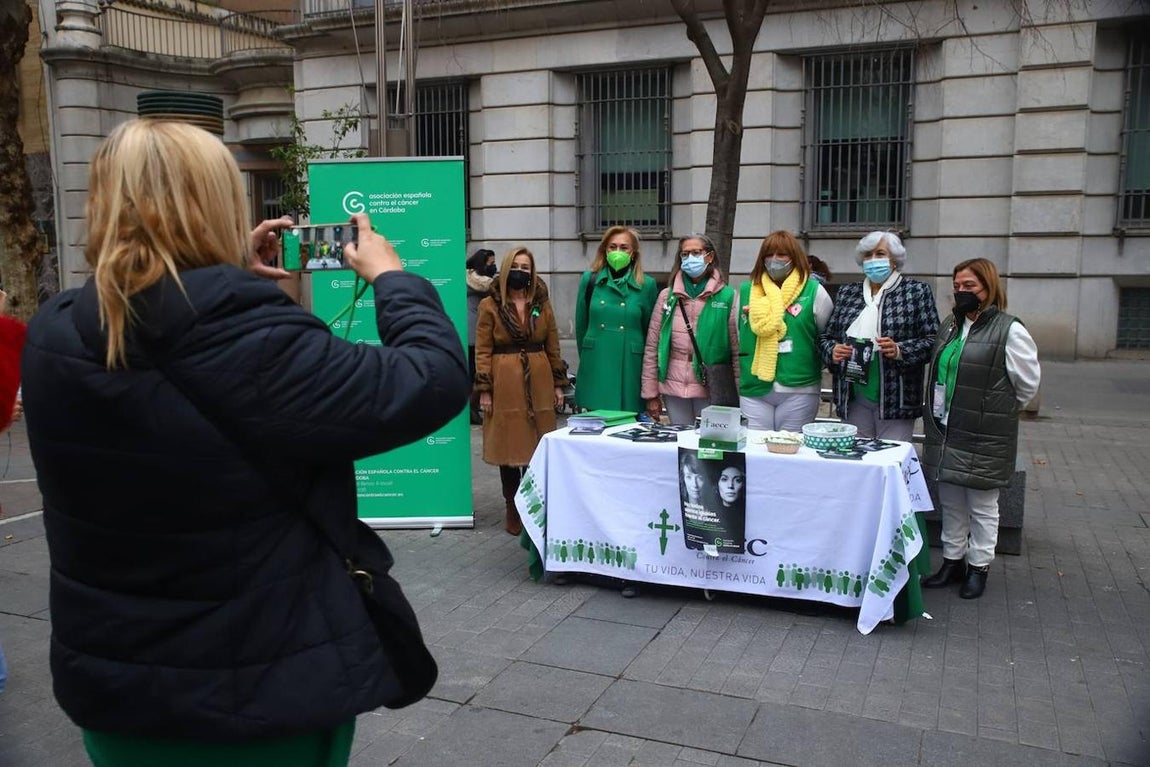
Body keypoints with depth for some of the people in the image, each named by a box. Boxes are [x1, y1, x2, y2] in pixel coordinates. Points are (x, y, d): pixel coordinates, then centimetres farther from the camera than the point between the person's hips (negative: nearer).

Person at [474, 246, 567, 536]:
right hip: (505, 384, -2)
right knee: (509, 445, 4)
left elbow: (553, 347, 11)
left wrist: (558, 384, 7)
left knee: (537, 446, 5)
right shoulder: (490, 305, -1)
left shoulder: (542, 304, 8)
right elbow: (482, 351, -3)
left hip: (539, 383, 3)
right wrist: (484, 390, -9)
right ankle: (513, 508, 16)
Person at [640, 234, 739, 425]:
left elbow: (738, 350, -3)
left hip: (710, 389, -2)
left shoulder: (728, 297, -1)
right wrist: (651, 394, 3)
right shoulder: (667, 296, 7)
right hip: (673, 388, 3)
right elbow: (652, 347, 6)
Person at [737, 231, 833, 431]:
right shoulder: (746, 291, 10)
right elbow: (735, 337, 15)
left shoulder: (814, 291, 1)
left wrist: (812, 368, 6)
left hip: (799, 390, -2)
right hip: (753, 391, 3)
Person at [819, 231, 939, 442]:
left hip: (894, 398, -3)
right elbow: (825, 336, 17)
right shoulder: (847, 293, 14)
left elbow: (933, 340, -2)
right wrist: (832, 351, -5)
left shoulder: (917, 291, 3)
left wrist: (900, 351, -18)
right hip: (853, 396, 3)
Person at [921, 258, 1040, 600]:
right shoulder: (950, 325, 11)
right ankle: (953, 561, 29)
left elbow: (1028, 382, -6)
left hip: (984, 438, -7)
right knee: (950, 504, 16)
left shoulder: (1009, 330, -11)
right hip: (945, 433, 7)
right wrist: (939, 413, 13)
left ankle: (979, 567, 21)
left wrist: (997, 413, 1)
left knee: (982, 506, 7)